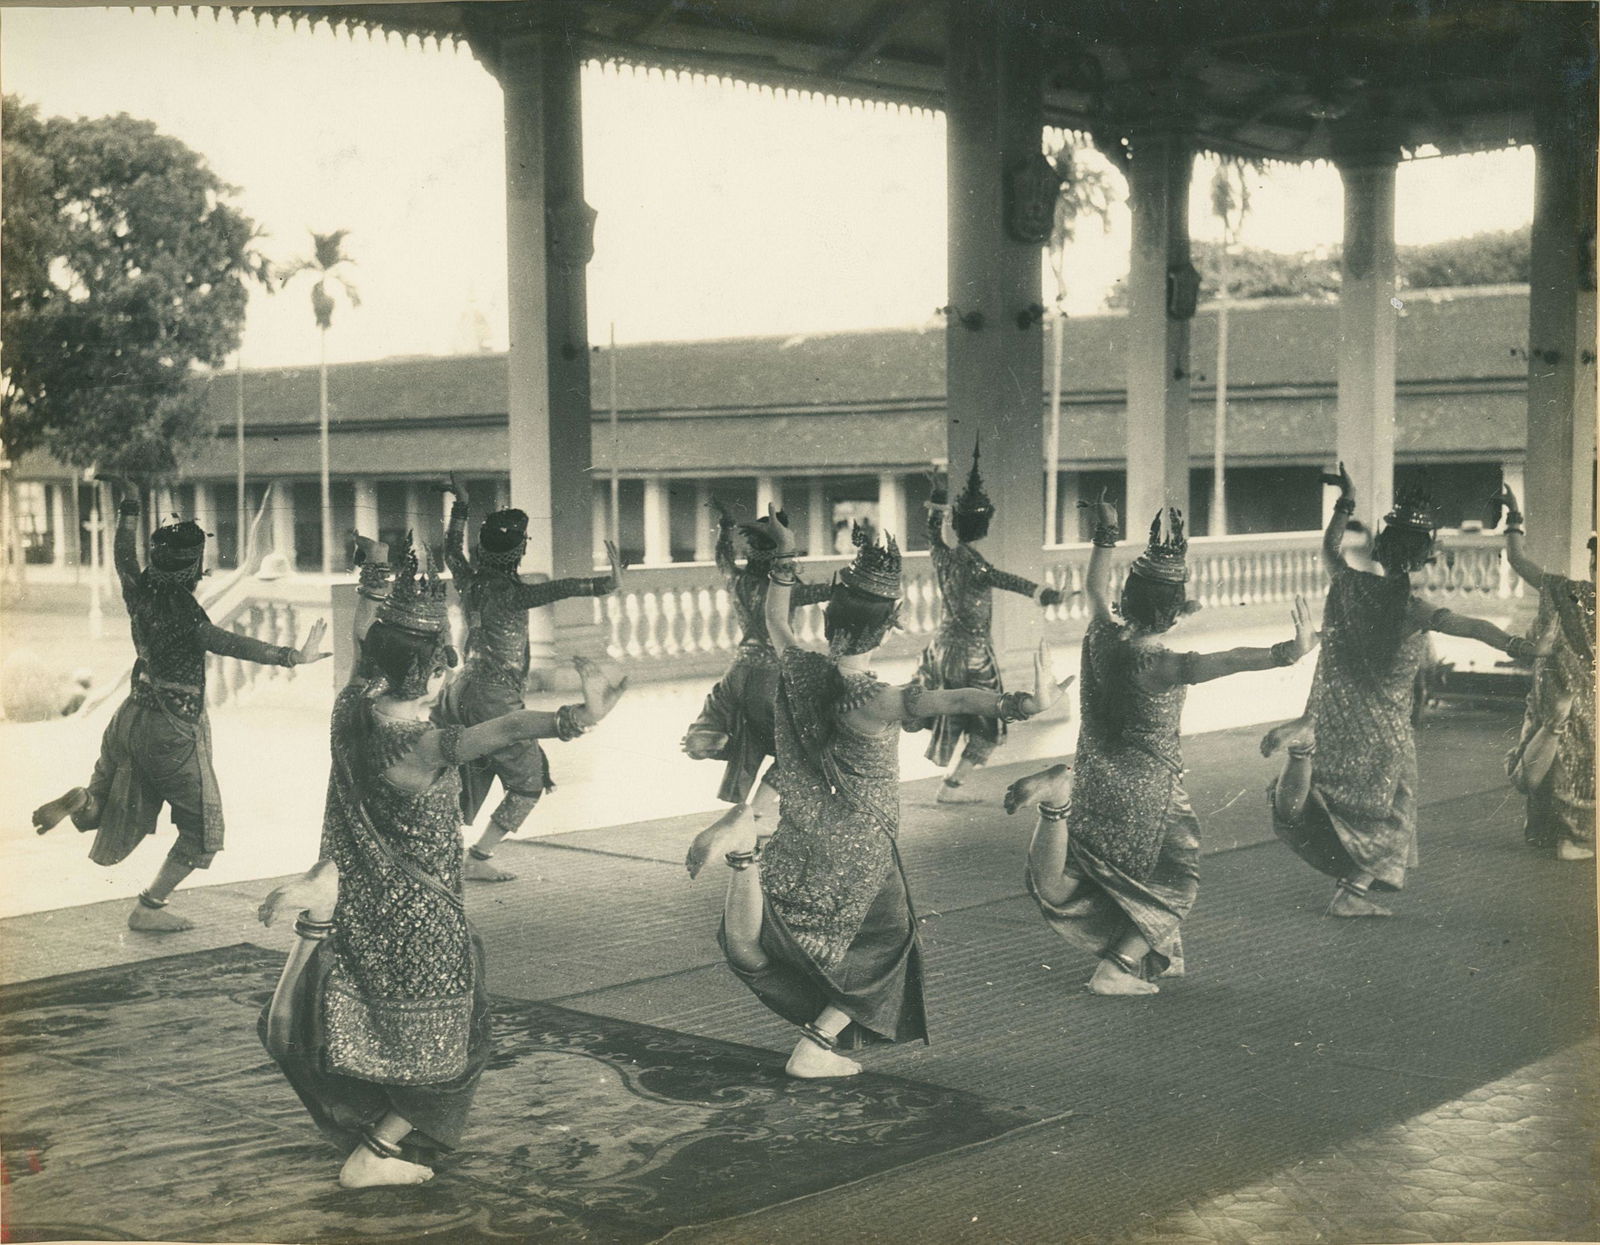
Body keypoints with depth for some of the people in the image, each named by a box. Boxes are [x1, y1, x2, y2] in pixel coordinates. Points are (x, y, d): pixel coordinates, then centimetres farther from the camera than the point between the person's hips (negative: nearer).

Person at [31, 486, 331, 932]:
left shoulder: (141, 591, -1)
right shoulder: (182, 610, -22)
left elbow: (123, 556, 18)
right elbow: (228, 644, -33)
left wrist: (129, 511, 32)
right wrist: (292, 657, -39)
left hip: (134, 716, 7)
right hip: (174, 729, -7)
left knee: (119, 814, 25)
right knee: (201, 827, 8)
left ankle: (84, 800, -6)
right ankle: (149, 908, 10)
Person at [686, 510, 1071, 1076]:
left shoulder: (797, 672, -9)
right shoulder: (874, 702, -25)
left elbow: (775, 619, 13)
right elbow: (955, 699, -40)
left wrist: (784, 557, 17)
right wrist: (1021, 704, -47)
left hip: (798, 844, 5)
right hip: (860, 855, -5)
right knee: (882, 948, 21)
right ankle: (817, 1046, 15)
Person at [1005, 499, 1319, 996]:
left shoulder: (1103, 634, -7)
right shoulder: (1157, 664, -27)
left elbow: (1096, 588, 16)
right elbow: (1221, 663, -47)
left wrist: (1105, 534, 27)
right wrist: (1286, 653, -58)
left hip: (1094, 783, 6)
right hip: (1146, 796, -6)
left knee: (1055, 889, 18)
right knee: (1171, 886, 18)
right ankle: (1120, 967, 13)